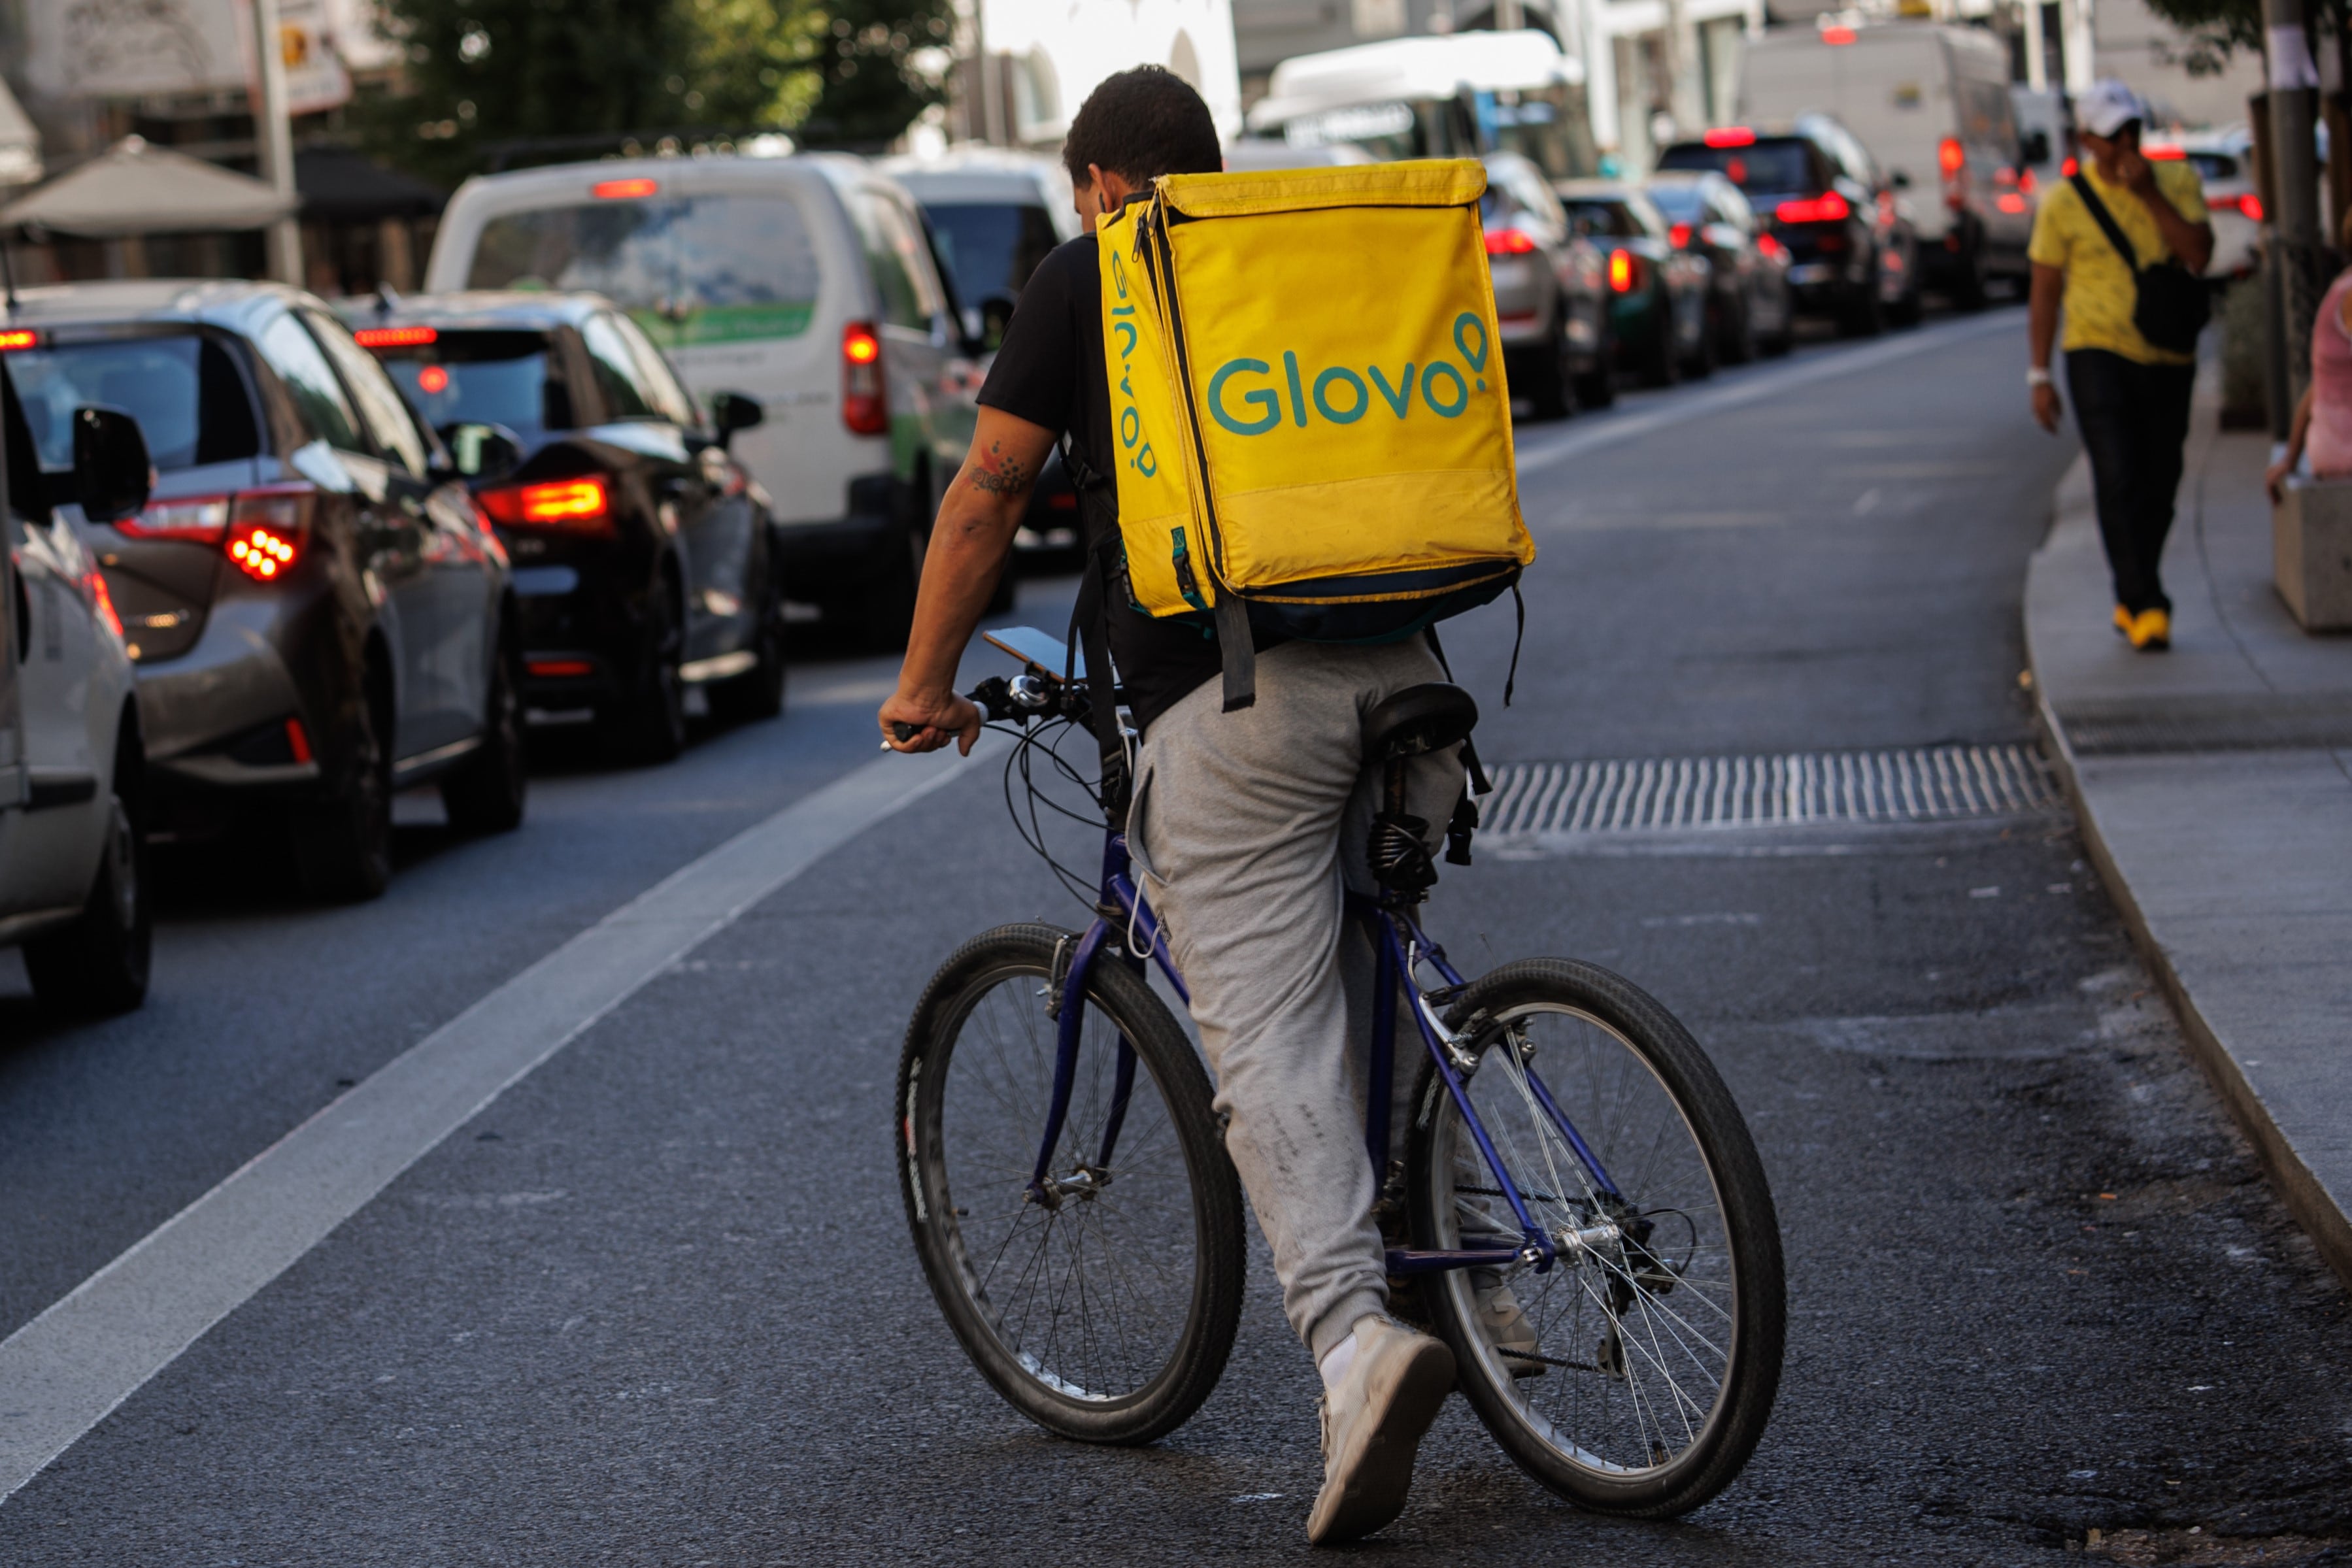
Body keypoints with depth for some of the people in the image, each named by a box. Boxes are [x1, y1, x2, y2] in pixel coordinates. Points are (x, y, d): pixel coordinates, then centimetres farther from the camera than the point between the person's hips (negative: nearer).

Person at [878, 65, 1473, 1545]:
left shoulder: (1089, 278, 9)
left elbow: (987, 496, 9)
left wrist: (927, 683, 20)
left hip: (1230, 698, -5)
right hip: (1402, 670, 5)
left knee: (1269, 1038, -8)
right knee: (1371, 985, 23)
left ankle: (1353, 1329, -24)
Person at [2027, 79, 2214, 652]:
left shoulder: (2177, 181, 4)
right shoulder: (2065, 202, -1)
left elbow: (2200, 255, -10)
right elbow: (2045, 292, 3)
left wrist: (2149, 195, -17)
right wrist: (2039, 375, -1)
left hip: (2169, 361, 3)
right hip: (2099, 354, -3)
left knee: (2159, 489, 8)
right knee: (2118, 481, -17)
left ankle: (2129, 603, 24)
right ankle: (2146, 605, -19)